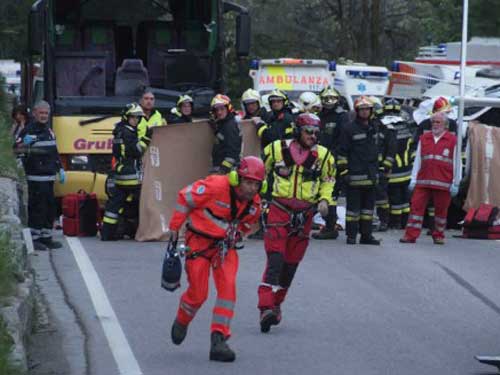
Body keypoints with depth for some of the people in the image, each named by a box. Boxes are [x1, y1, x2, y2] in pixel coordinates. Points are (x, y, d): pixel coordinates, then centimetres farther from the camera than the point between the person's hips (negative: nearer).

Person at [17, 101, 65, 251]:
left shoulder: (49, 131, 19)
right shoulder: (28, 130, -7)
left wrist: (60, 169, 22)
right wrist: (24, 144, -32)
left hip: (49, 176, 8)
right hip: (35, 177, -8)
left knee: (50, 207, 10)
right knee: (37, 207, -11)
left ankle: (46, 237, 19)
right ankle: (34, 239, -7)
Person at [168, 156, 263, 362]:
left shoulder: (254, 204, -6)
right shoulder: (216, 186, -25)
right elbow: (185, 197, -12)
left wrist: (234, 239, 13)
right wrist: (174, 227, -7)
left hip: (225, 245, 4)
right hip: (199, 242, -4)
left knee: (228, 287, -15)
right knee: (198, 293, -2)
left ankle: (219, 341, -13)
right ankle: (181, 322, 32)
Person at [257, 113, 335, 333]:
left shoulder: (323, 156, 3)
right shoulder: (277, 149, -3)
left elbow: (328, 179, 18)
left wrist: (324, 199, 2)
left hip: (304, 214, 3)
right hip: (279, 209, -3)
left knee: (291, 263, 9)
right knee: (275, 258, -17)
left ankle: (276, 304, 25)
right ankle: (266, 307, -24)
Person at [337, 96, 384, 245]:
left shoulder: (374, 128, 14)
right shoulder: (349, 129, -6)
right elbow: (342, 151, -7)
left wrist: (376, 169, 22)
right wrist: (343, 168, -12)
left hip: (371, 175, 6)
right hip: (355, 175, -6)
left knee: (368, 206, 10)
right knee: (353, 206, -4)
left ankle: (366, 235, 16)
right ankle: (351, 235, 1)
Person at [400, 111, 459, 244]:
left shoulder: (452, 140, 2)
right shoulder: (424, 139, 12)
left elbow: (456, 163, 3)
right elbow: (418, 160, 13)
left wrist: (455, 184, -1)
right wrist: (414, 179, 7)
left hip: (443, 183, -2)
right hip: (423, 182, 2)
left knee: (441, 209, 5)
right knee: (416, 206, -4)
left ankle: (438, 236, 18)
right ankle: (411, 235, -5)